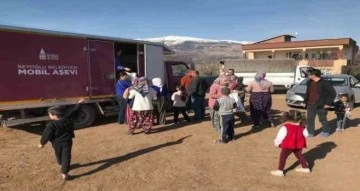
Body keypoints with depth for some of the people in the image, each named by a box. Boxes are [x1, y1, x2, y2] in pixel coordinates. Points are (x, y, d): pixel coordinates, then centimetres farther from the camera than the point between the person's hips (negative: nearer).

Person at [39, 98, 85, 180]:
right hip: (67, 142, 2)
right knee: (66, 157, 3)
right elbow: (74, 111, 3)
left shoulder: (51, 125, -22)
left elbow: (46, 135, -14)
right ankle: (64, 173, 1)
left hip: (57, 143, -1)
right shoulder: (68, 118, -10)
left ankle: (61, 164, 49)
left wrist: (42, 143, 2)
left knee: (59, 155, 25)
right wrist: (79, 103, 16)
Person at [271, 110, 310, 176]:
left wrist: (277, 143, 2)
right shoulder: (301, 127, 2)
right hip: (299, 145, 6)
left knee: (283, 157, 3)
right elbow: (306, 134, 13)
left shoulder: (285, 127, -18)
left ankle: (280, 171, 2)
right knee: (299, 155, 27)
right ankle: (305, 168, 38)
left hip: (288, 145, -6)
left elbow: (280, 136, -14)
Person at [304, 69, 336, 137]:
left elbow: (333, 93, -11)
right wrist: (305, 101, 10)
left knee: (322, 119, 11)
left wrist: (329, 103, -12)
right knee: (310, 119, 6)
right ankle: (310, 133, 17)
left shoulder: (324, 83, -14)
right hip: (310, 105, 5)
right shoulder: (309, 82, 4)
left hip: (320, 105, -5)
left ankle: (326, 132, 31)